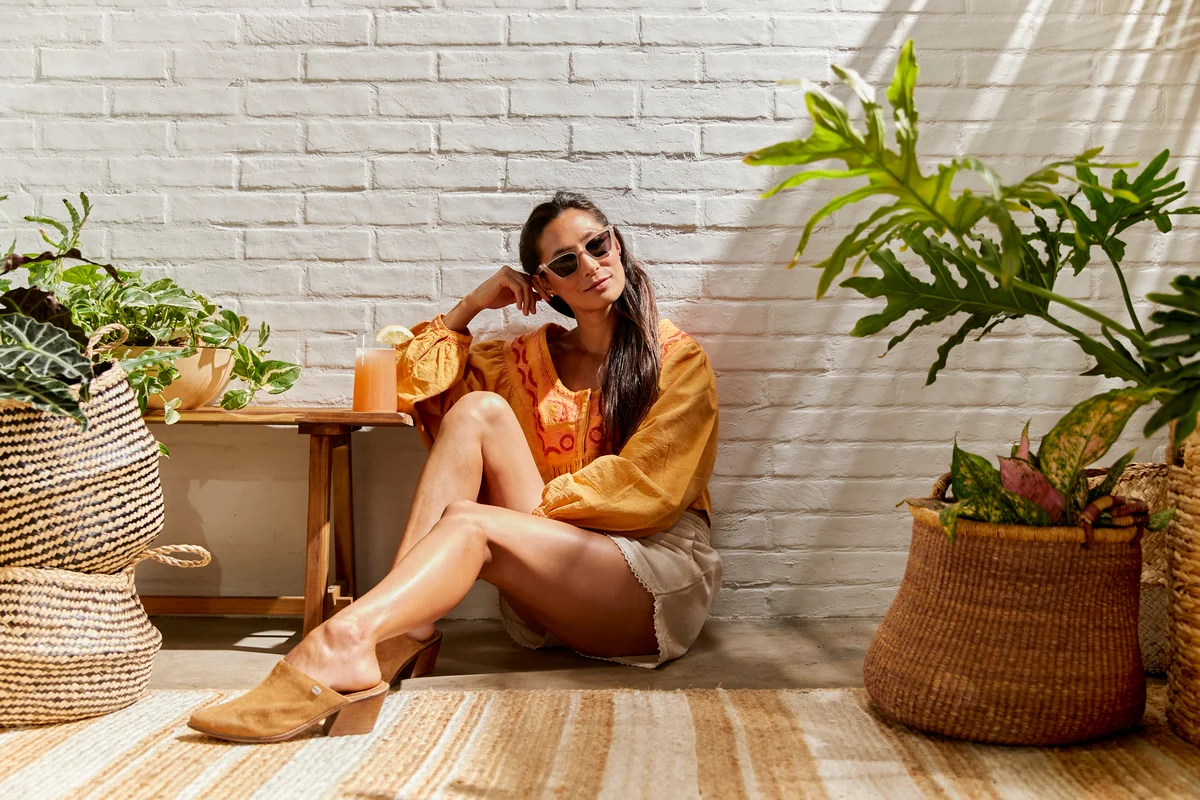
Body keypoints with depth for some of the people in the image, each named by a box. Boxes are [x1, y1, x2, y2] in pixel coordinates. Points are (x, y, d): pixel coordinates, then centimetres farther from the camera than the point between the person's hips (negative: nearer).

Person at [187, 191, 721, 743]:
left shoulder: (678, 359, 4)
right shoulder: (529, 358, 18)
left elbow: (649, 489, -8)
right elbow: (415, 386, 11)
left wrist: (531, 501, -12)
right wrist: (472, 305, 5)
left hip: (661, 581, -4)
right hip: (549, 584, 4)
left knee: (472, 523, -30)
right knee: (476, 409, -17)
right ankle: (405, 628, -28)